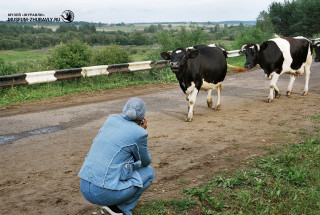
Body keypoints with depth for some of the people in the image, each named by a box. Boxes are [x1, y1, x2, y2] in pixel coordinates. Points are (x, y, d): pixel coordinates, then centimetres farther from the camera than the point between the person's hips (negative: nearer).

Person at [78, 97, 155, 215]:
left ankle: (110, 205, 21)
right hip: (106, 194, -6)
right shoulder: (139, 134, -9)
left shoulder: (112, 119, 8)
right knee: (149, 172, 16)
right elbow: (146, 162, 9)